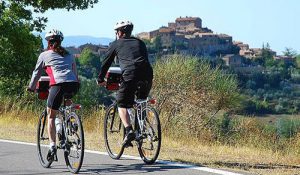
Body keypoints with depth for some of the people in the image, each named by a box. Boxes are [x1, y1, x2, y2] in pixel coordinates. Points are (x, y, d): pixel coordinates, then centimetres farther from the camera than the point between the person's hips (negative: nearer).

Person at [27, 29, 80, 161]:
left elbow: (36, 73, 25)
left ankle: (52, 146, -3)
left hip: (58, 85, -4)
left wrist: (31, 88, 39)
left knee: (51, 116, 8)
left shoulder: (44, 55, 17)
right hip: (74, 86, 4)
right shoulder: (69, 55, 27)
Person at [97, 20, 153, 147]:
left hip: (130, 75, -4)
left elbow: (106, 63, 22)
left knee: (122, 104, 5)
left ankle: (129, 131, -14)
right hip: (147, 75, 4)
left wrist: (100, 79, 33)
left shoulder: (116, 44, 18)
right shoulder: (140, 43, 28)